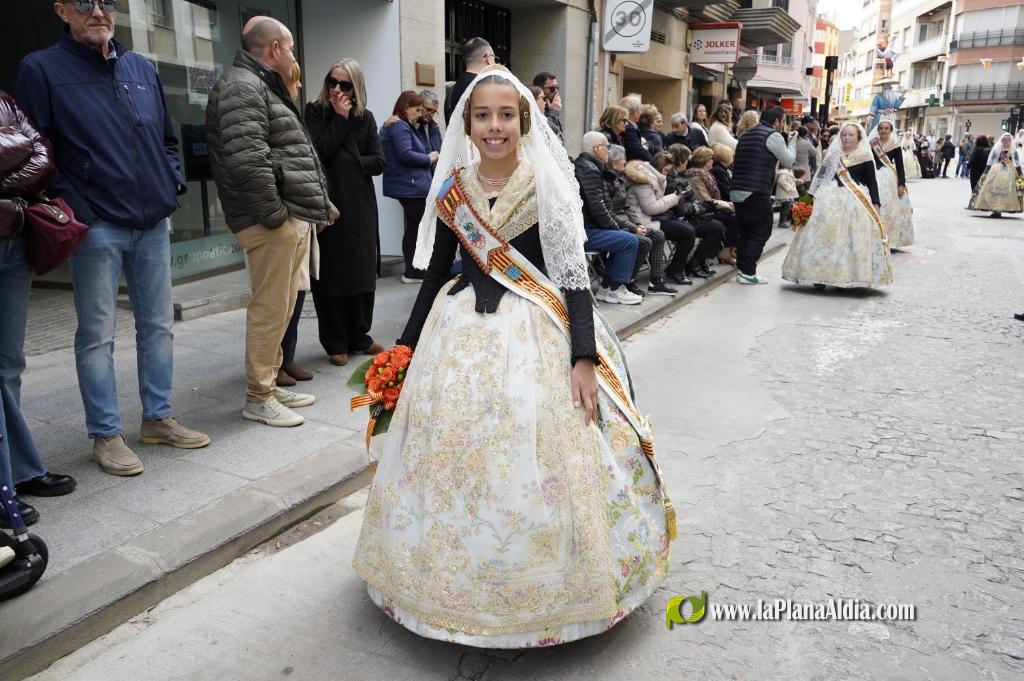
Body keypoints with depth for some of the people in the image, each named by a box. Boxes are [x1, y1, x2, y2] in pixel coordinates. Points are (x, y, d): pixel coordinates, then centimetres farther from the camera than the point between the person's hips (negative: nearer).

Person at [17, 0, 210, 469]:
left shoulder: (142, 69, 13)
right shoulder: (41, 69, -2)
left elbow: (167, 138, 21)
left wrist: (172, 183, 7)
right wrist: (67, 208, -13)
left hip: (153, 222, 5)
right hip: (96, 227, -5)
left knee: (158, 325, 11)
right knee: (97, 335, 2)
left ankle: (158, 418, 24)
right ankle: (106, 435, 13)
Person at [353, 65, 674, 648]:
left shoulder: (547, 185, -6)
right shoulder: (452, 189, 4)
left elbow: (574, 274, -8)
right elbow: (436, 273, 11)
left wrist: (584, 358, -16)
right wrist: (406, 348, 12)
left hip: (537, 333, -3)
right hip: (462, 332, 4)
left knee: (534, 460, -3)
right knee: (453, 453, 7)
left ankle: (540, 582, 20)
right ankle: (460, 577, 28)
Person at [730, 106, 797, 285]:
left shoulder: (746, 134, 19)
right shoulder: (773, 136, -5)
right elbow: (788, 162, 4)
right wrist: (792, 142, 19)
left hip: (737, 192, 8)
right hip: (757, 194, -8)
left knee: (745, 232, 15)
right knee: (761, 233, 0)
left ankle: (741, 269, 16)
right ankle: (748, 273, -4)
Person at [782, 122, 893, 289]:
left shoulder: (865, 158, 3)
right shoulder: (833, 155, 12)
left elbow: (872, 182, 1)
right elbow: (821, 179, 14)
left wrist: (875, 204, -8)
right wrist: (814, 198, 8)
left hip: (855, 203, -3)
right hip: (829, 201, 3)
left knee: (851, 239, -4)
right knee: (824, 237, 0)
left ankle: (846, 277, 0)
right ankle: (821, 275, 6)